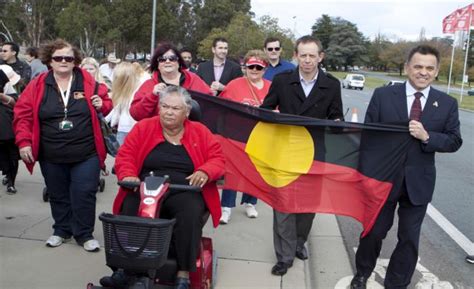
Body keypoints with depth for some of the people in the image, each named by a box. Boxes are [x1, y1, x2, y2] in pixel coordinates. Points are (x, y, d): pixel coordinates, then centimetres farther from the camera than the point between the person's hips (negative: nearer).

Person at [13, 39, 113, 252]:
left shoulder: (89, 82, -1)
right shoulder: (38, 85, 0)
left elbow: (108, 104, 10)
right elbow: (23, 115, 0)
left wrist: (102, 105, -12)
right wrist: (24, 142, -7)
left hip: (86, 154, -2)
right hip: (51, 157, 2)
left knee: (84, 195, 1)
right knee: (58, 195, 16)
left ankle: (85, 234, 17)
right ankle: (61, 230, 34)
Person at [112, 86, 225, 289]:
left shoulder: (200, 132, 10)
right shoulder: (143, 128, 10)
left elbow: (217, 158, 7)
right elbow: (125, 156, 7)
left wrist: (205, 172, -15)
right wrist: (129, 175, -14)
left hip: (184, 193, -1)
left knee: (191, 212, -34)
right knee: (130, 209, -32)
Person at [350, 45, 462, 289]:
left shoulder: (447, 103, 0)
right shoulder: (383, 95, -6)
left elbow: (454, 141, 0)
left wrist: (427, 137, -20)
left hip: (418, 182, 2)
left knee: (409, 238, 13)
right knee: (374, 231, 14)